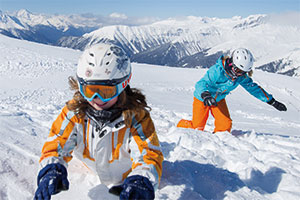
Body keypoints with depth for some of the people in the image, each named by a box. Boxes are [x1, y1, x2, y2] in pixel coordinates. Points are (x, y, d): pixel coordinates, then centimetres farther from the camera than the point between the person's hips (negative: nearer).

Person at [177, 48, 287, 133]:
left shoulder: (242, 77, -13)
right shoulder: (217, 70, -33)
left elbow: (253, 88, -1)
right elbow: (201, 83, -36)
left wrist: (272, 101, -1)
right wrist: (206, 96, -58)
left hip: (219, 99, 5)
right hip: (202, 98, -5)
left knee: (225, 125, -12)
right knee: (197, 127, -5)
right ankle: (180, 126, 26)